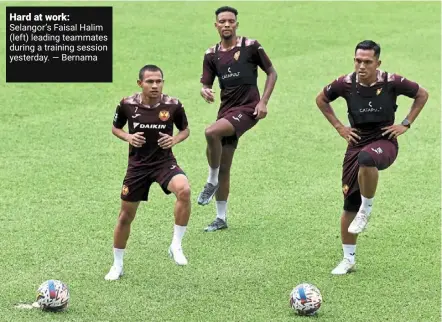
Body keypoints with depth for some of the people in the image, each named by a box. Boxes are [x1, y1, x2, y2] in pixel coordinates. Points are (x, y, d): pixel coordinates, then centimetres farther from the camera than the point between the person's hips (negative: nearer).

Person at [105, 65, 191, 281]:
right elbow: (115, 128, 9)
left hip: (164, 161, -1)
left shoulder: (173, 105, -10)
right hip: (138, 165, 1)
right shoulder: (127, 105, -9)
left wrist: (174, 140, -14)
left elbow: (185, 130, 7)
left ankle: (176, 245, -17)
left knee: (184, 190, -33)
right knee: (126, 216, 9)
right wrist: (128, 137, -12)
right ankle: (117, 265, 30)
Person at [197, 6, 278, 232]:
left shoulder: (250, 46, -3)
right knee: (224, 167, 5)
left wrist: (263, 102, -7)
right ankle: (221, 218, 16)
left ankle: (212, 181, -11)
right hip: (226, 109, 5)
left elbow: (271, 73, 3)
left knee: (211, 132, -31)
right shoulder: (211, 55, 8)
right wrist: (205, 91, -17)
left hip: (247, 109, -5)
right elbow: (205, 84, 9)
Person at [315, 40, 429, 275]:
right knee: (350, 206, 2)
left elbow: (422, 94, 4)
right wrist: (338, 127, 5)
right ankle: (348, 260, 18)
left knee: (366, 158, -40)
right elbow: (321, 99, 12)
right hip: (357, 144, 3)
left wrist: (406, 124, -2)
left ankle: (367, 209, -16)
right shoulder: (345, 84, -7)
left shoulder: (391, 82, -12)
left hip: (384, 142, -3)